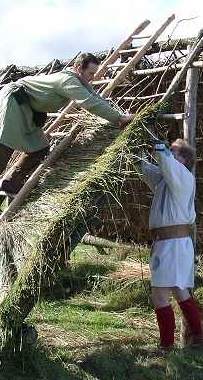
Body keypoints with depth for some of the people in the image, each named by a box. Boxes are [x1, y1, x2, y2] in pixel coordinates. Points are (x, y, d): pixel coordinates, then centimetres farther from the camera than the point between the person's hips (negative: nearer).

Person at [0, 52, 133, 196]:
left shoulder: (81, 81, 6)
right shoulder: (69, 80, -24)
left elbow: (97, 99, 8)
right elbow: (91, 104, -30)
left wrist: (117, 118, -2)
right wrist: (119, 118, -27)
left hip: (27, 108, 10)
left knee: (39, 149, 6)